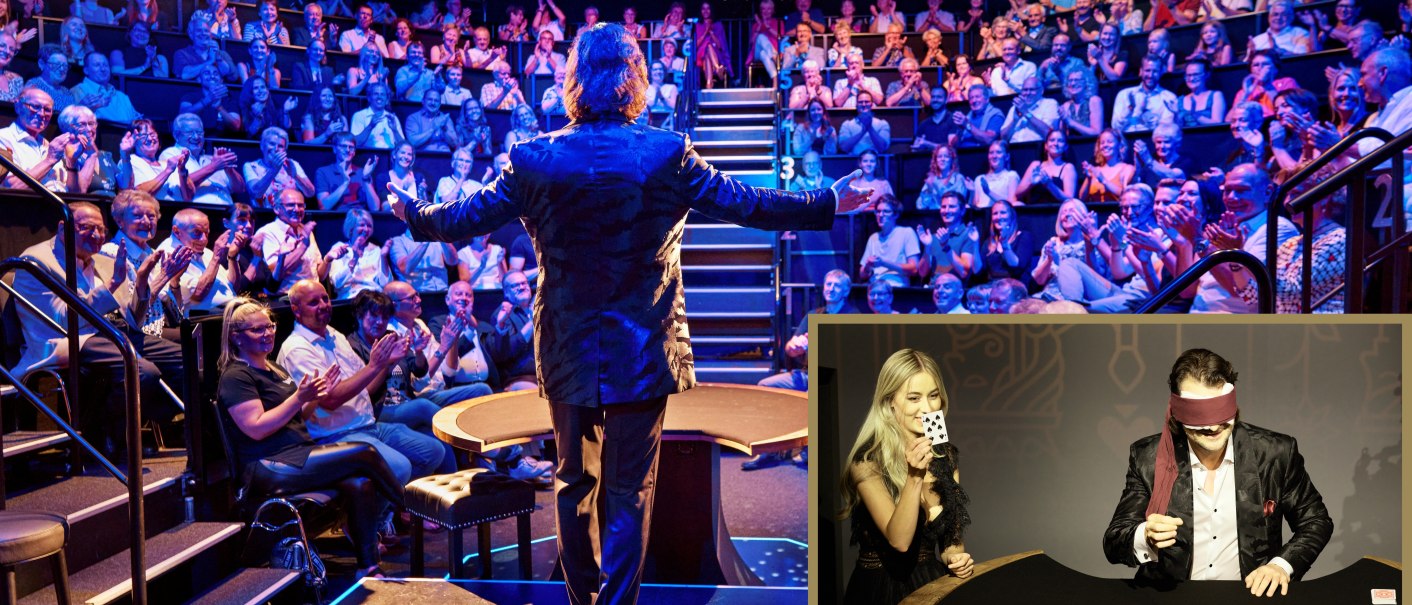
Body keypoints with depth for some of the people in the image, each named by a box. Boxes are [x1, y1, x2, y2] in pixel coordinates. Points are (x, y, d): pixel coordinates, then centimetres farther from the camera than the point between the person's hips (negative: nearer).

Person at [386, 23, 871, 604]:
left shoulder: (533, 158, -6)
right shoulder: (669, 153, -11)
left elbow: (467, 216, 4)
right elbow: (747, 204, -5)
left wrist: (414, 213, 26)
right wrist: (830, 202, 8)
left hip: (566, 353, 3)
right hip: (642, 352, -2)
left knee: (574, 481, 19)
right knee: (630, 491, 9)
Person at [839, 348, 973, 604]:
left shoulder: (948, 456, 3)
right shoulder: (867, 461, -14)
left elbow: (952, 533, 13)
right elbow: (899, 540, -20)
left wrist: (955, 555, -7)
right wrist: (914, 476, -30)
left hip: (933, 580, 4)